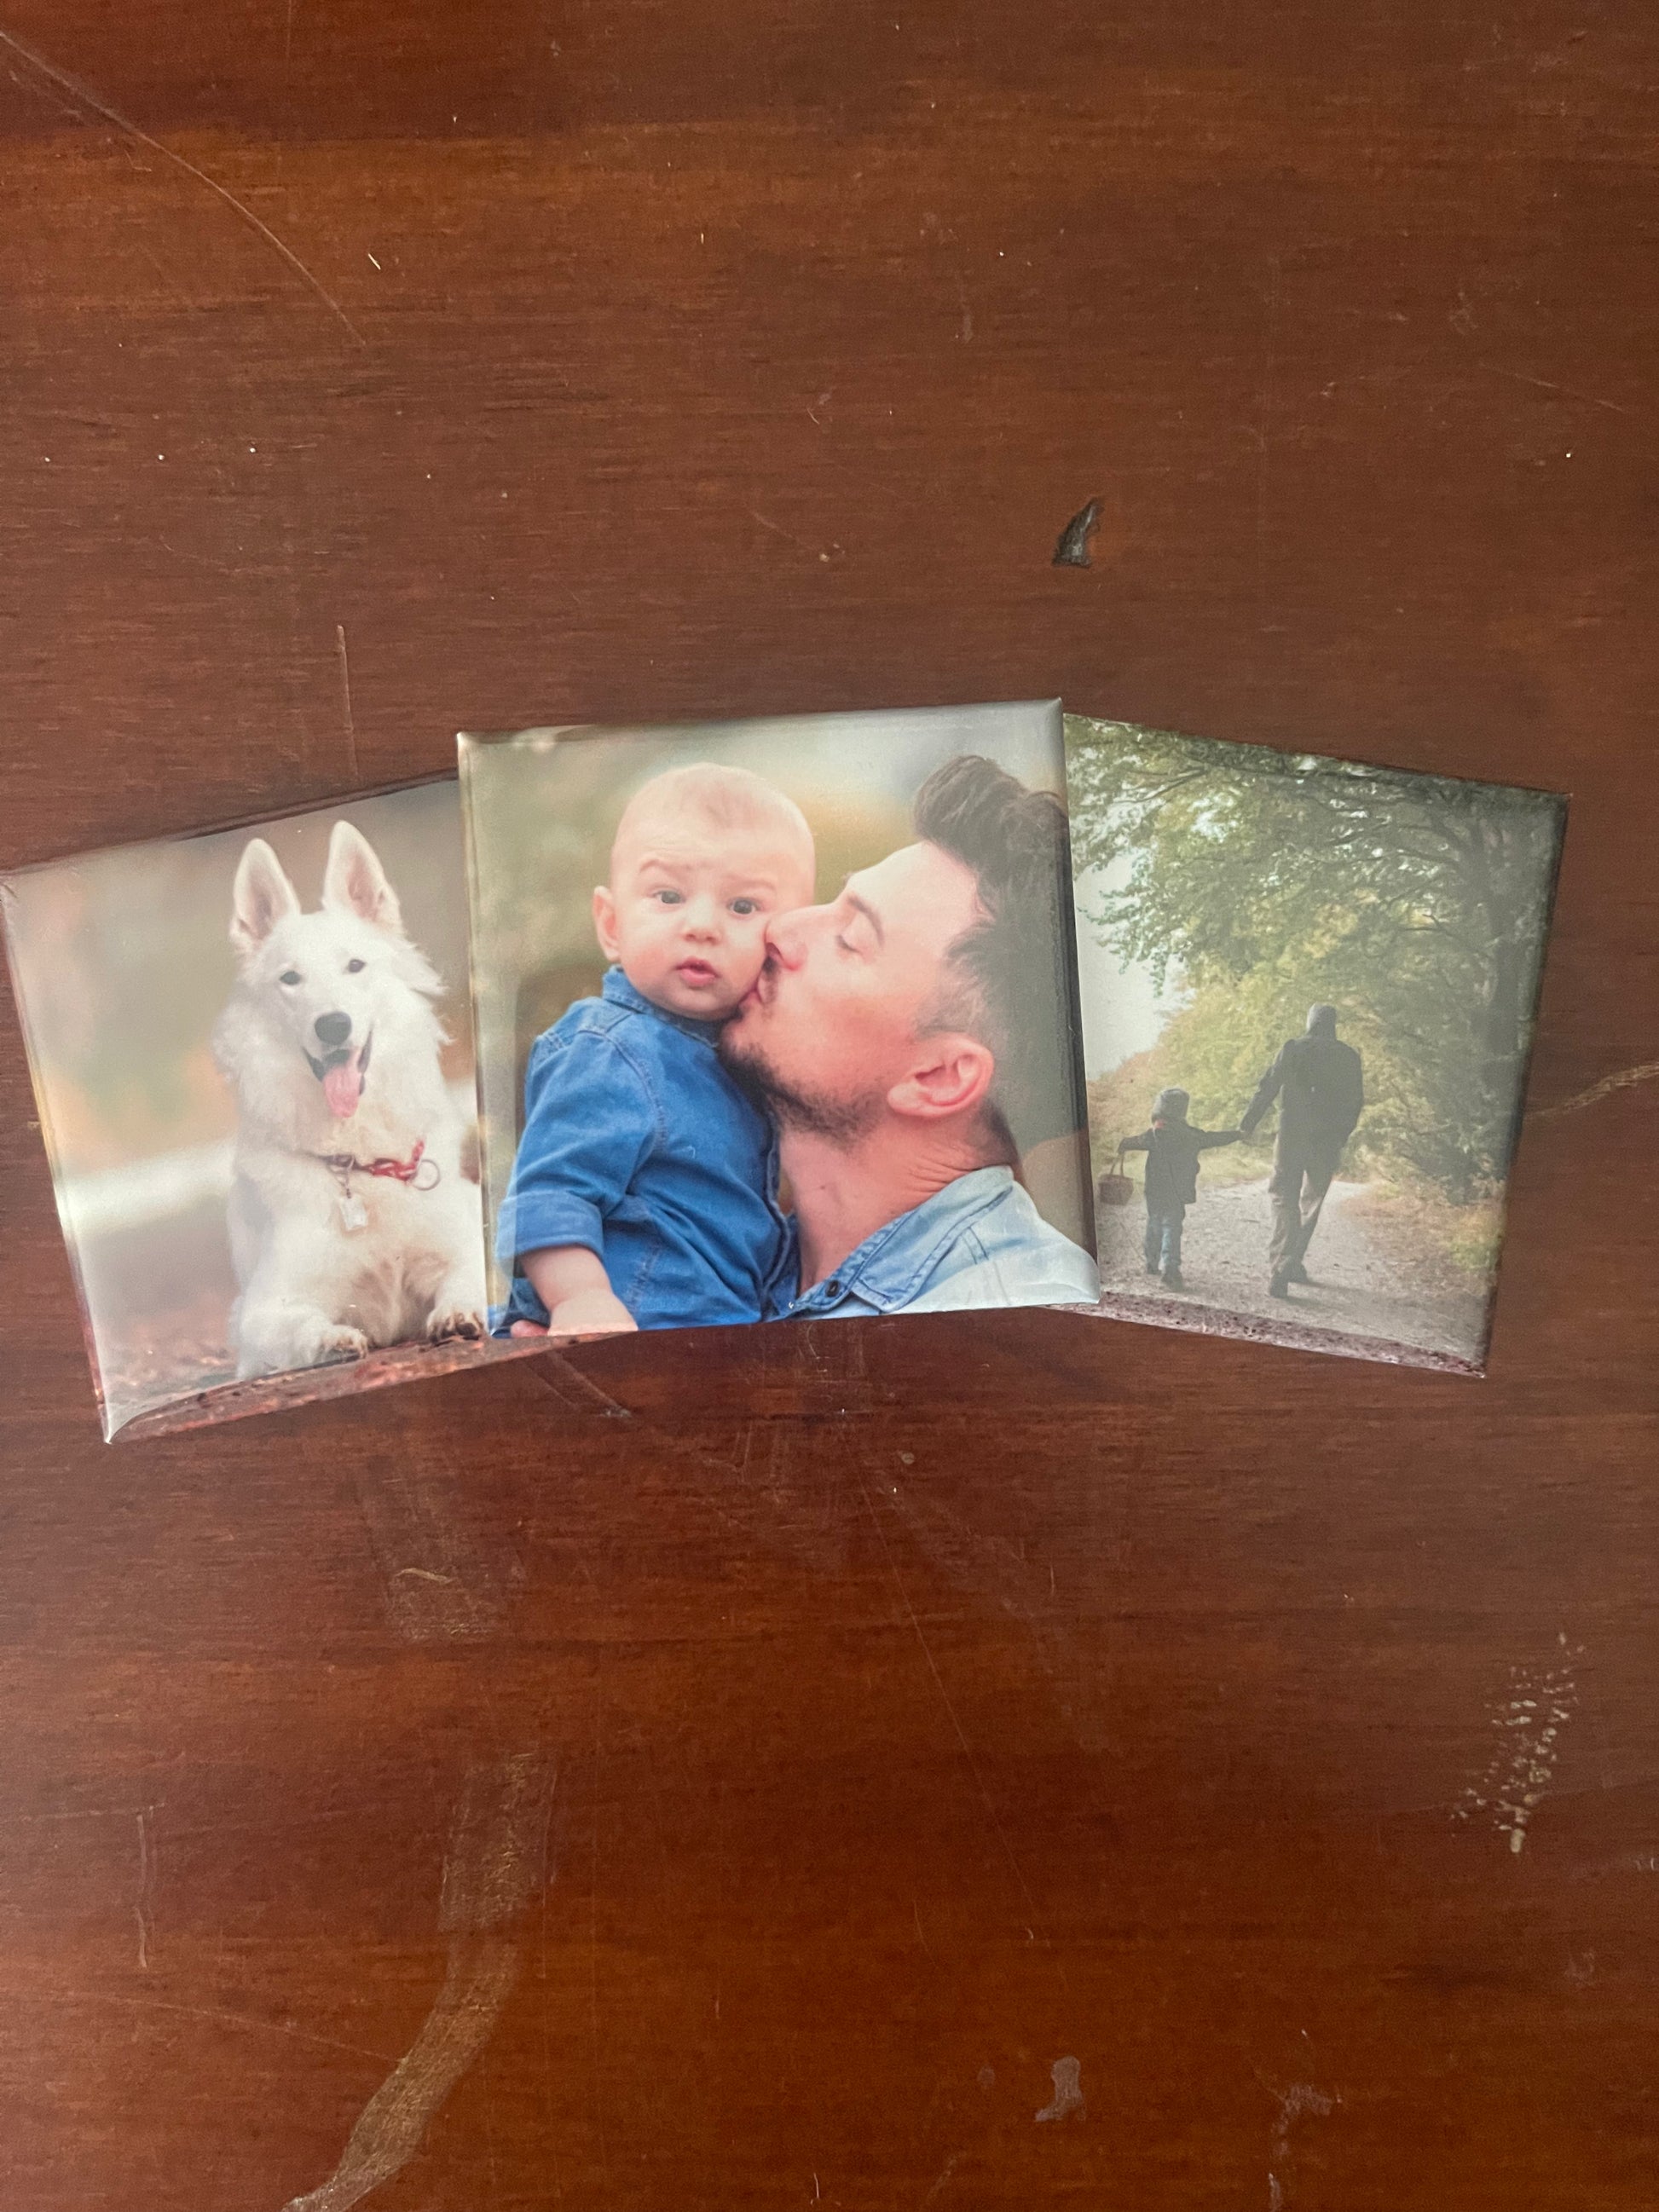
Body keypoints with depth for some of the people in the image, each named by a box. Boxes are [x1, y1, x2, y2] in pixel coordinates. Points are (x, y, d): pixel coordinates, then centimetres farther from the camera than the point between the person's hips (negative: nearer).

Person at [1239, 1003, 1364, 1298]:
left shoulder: (1292, 1048, -1)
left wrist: (1247, 1124, 2)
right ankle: (1294, 1263, 24)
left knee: (1285, 1199, -1)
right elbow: (1356, 1102, 8)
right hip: (1328, 1141, 2)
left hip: (1292, 1137, -2)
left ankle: (1280, 1270, -15)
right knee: (1311, 1203, 17)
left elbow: (1268, 1088, -4)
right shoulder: (1349, 1056, 6)